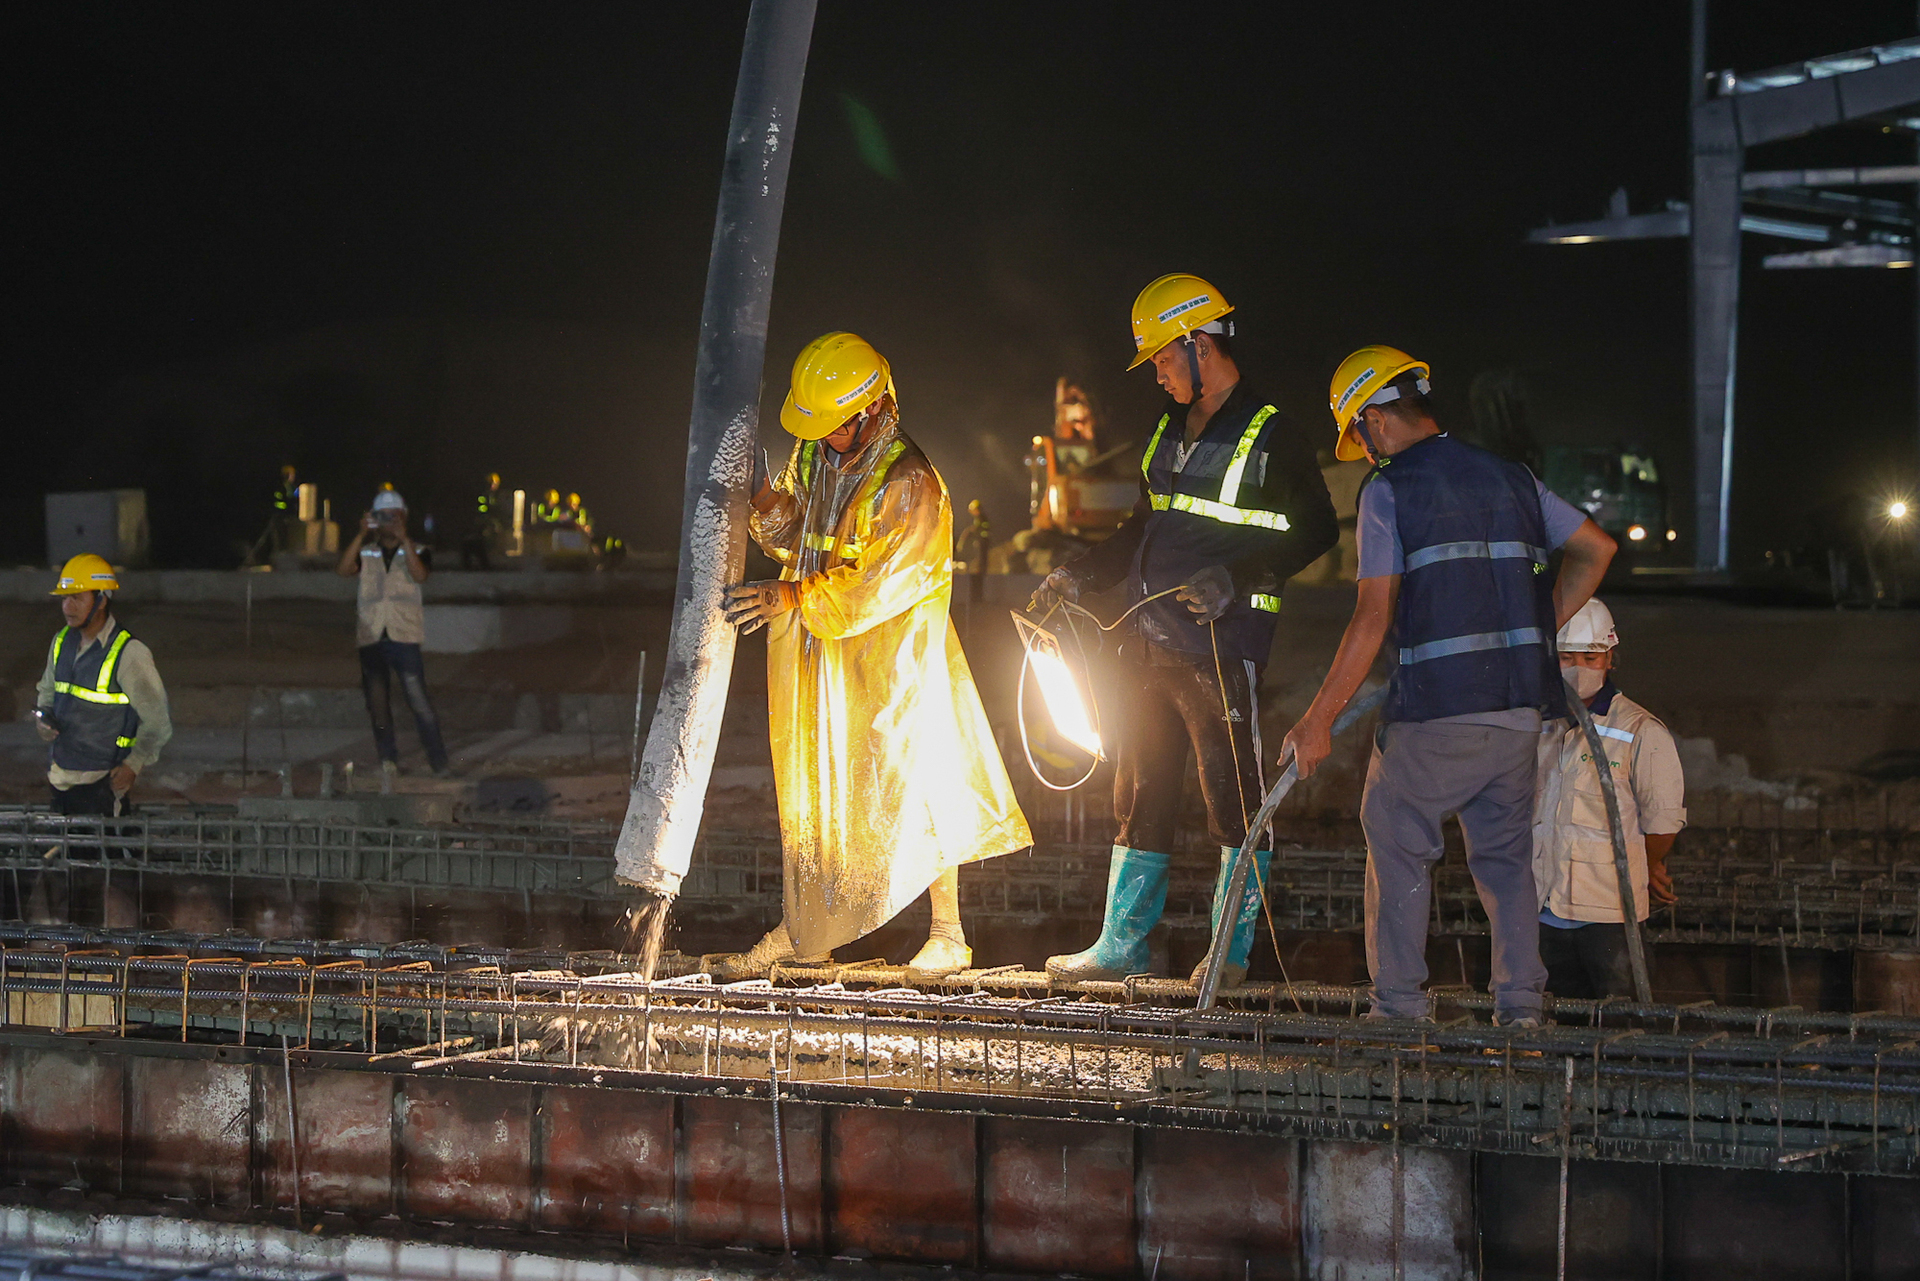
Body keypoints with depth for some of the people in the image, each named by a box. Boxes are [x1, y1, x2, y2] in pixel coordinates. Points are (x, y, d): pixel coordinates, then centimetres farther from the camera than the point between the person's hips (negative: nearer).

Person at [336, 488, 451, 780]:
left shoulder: (415, 552, 7)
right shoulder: (365, 553, 11)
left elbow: (419, 575, -13)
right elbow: (343, 570, -7)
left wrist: (404, 539, -18)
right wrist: (361, 535, -13)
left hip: (404, 636, -3)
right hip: (372, 638, 3)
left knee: (419, 700, -9)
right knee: (377, 702, 6)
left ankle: (438, 760, -5)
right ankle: (388, 758, 16)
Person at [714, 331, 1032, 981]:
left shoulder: (910, 483, -18)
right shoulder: (812, 455, 4)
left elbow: (882, 586, -22)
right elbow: (792, 536, 13)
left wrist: (789, 597, -25)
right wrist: (771, 512, -11)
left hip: (890, 654, -7)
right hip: (813, 653, 7)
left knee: (915, 785, -3)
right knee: (808, 786, 11)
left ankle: (948, 935, 5)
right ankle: (798, 928, 20)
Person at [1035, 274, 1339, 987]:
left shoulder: (1269, 437, -7)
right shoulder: (1170, 432, 17)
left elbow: (1315, 531, -10)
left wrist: (1236, 576, -19)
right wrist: (1081, 576, 15)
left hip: (1221, 651, -8)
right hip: (1149, 648, 8)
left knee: (1234, 804, -2)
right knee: (1139, 800, 11)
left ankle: (1231, 951, 5)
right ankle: (1121, 946, 17)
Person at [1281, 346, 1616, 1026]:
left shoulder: (1388, 490, -5)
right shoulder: (1510, 477, 13)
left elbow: (1374, 618, -11)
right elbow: (1596, 548, 18)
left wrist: (1318, 721, -8)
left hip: (1436, 708, -5)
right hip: (1520, 706, 5)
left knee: (1397, 845, 9)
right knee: (1505, 852, 14)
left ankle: (1398, 1002, 8)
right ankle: (1521, 1002, 9)